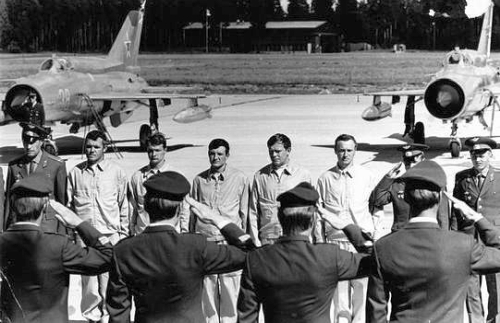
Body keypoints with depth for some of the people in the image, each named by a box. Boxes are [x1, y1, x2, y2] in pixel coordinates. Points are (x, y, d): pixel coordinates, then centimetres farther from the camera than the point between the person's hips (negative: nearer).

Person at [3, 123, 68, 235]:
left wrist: (64, 232, 1)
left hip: (47, 228, -2)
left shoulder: (57, 164, 0)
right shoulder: (13, 166, 9)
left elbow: (63, 200, 3)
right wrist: (4, 231, 9)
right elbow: (9, 199, 12)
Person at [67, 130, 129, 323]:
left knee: (108, 277, -1)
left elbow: (124, 205, 8)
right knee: (88, 278, 3)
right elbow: (69, 204, 12)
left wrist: (123, 232, 5)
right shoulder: (75, 173, 8)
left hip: (110, 234, -1)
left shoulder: (116, 172, 4)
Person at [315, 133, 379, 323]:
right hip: (335, 241, 0)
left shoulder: (367, 176, 5)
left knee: (362, 286, -3)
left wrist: (372, 233, 6)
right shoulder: (325, 179, 4)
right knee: (339, 289, 3)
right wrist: (320, 243, 5)